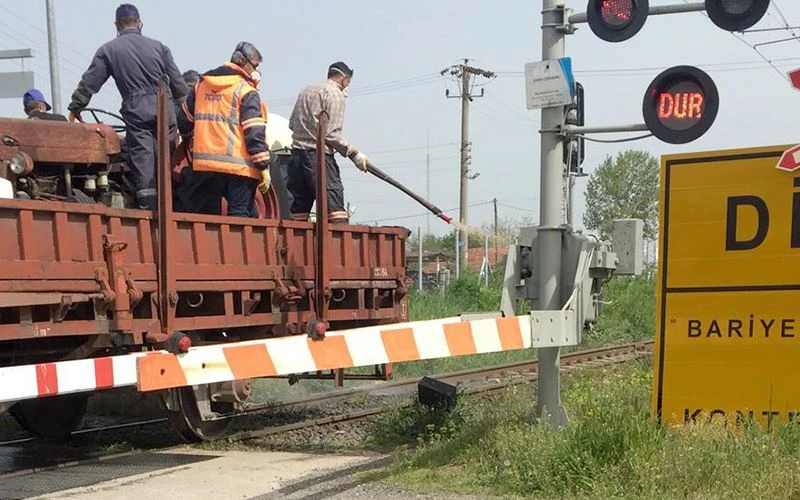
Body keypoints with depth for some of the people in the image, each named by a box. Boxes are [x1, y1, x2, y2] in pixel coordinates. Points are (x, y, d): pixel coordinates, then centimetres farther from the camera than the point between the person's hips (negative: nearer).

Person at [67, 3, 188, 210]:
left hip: (136, 111, -2)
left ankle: (148, 209, -5)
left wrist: (74, 109, 16)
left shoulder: (108, 50, 7)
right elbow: (177, 81, 13)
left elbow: (89, 83, 7)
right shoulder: (158, 46, 12)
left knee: (142, 160, 0)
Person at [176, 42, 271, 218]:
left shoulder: (201, 85, 15)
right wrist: (264, 167, -10)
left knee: (207, 215, 11)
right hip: (239, 165, -5)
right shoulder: (246, 91, -4)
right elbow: (254, 132, -11)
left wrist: (191, 138, 43)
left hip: (204, 163, 5)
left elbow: (184, 120, 24)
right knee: (240, 215, -5)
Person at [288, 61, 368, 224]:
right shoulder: (335, 93, -3)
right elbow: (331, 133, -11)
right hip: (318, 154, -8)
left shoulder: (306, 90, 21)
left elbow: (291, 123, 19)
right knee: (333, 201, -13)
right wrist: (354, 154, -8)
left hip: (297, 151, 8)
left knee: (299, 208, 6)